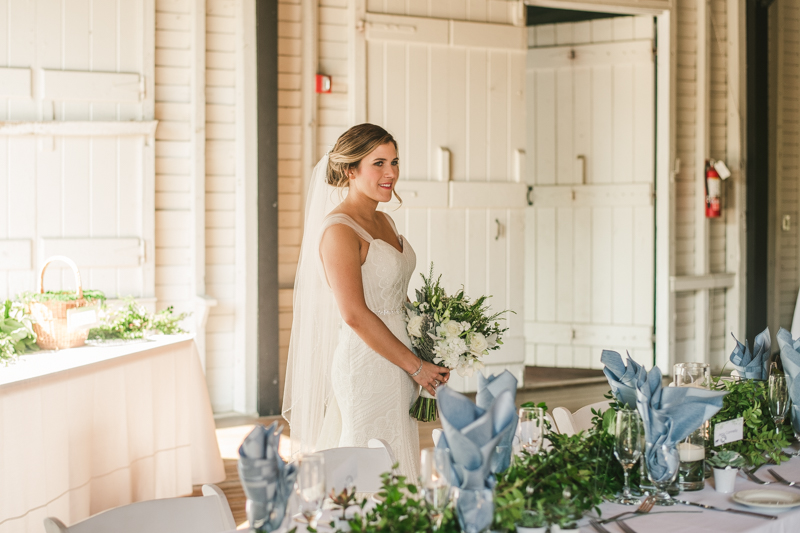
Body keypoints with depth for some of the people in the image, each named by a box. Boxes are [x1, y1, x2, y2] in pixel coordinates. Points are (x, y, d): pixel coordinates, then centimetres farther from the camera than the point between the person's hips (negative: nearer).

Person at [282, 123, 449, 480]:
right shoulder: (339, 230, -15)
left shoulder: (384, 222, 12)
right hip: (367, 367, -9)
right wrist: (416, 366, -16)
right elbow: (355, 315, -20)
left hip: (396, 366, 9)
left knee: (396, 472, 12)